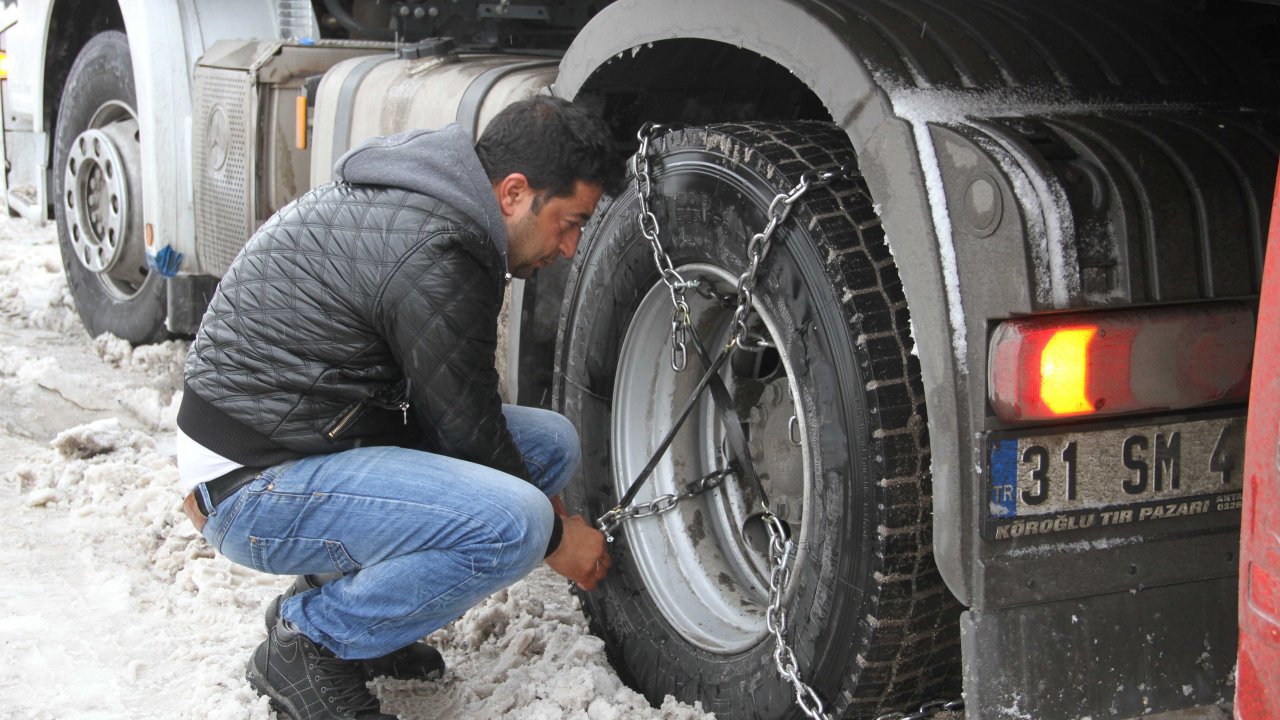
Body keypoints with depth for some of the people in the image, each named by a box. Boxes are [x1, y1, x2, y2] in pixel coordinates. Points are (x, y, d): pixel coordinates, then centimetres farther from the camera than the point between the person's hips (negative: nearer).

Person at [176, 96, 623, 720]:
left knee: (551, 442, 9)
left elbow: (458, 407, 17)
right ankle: (307, 642, -7)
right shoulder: (433, 254, -23)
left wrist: (542, 508, 11)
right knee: (511, 525, -29)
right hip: (255, 483, -10)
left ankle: (344, 588, 11)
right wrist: (555, 538, 0)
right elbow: (468, 431, -15)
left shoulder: (420, 199, 9)